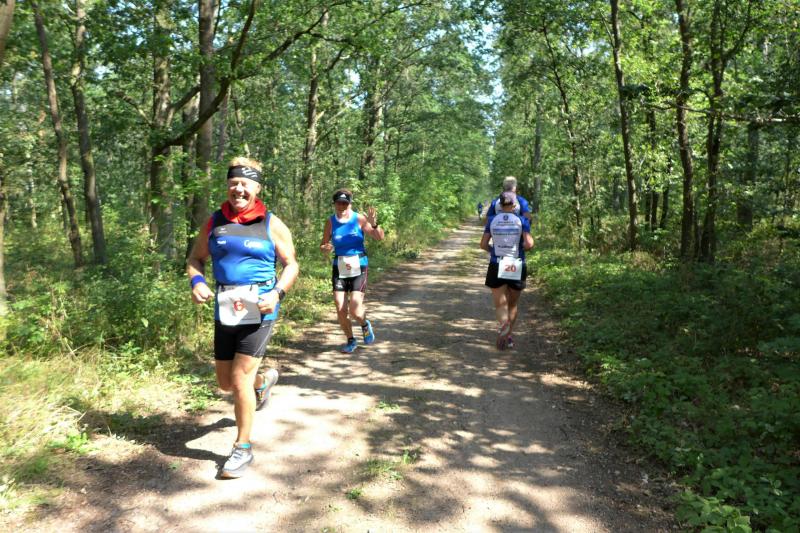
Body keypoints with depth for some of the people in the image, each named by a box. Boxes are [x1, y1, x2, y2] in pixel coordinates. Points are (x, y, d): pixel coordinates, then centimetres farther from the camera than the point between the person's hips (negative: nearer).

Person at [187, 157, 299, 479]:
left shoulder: (271, 225, -2)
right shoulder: (215, 222, 5)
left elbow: (291, 265, 2)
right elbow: (195, 259, 14)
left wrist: (277, 294, -15)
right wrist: (197, 282, -8)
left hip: (259, 311, -4)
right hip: (225, 312, 5)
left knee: (239, 379, -9)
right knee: (225, 382, 16)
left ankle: (243, 449, 11)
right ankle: (265, 379, 50)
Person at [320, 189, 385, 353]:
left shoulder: (359, 219, -9)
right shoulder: (330, 222, -2)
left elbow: (380, 238, -13)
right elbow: (323, 245, 6)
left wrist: (374, 224, -32)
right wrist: (326, 248, -17)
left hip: (358, 268, -2)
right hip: (339, 269, 3)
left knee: (355, 310, -10)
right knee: (340, 310, 0)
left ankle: (365, 325, 26)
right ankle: (350, 341, 24)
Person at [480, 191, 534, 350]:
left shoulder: (492, 220, 0)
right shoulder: (522, 220, -4)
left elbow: (483, 244, 0)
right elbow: (529, 244, -14)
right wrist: (520, 246, 8)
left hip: (497, 267, 0)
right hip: (517, 267, 0)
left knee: (500, 305, 1)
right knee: (512, 304, 18)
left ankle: (504, 324, -31)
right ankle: (508, 337, 20)